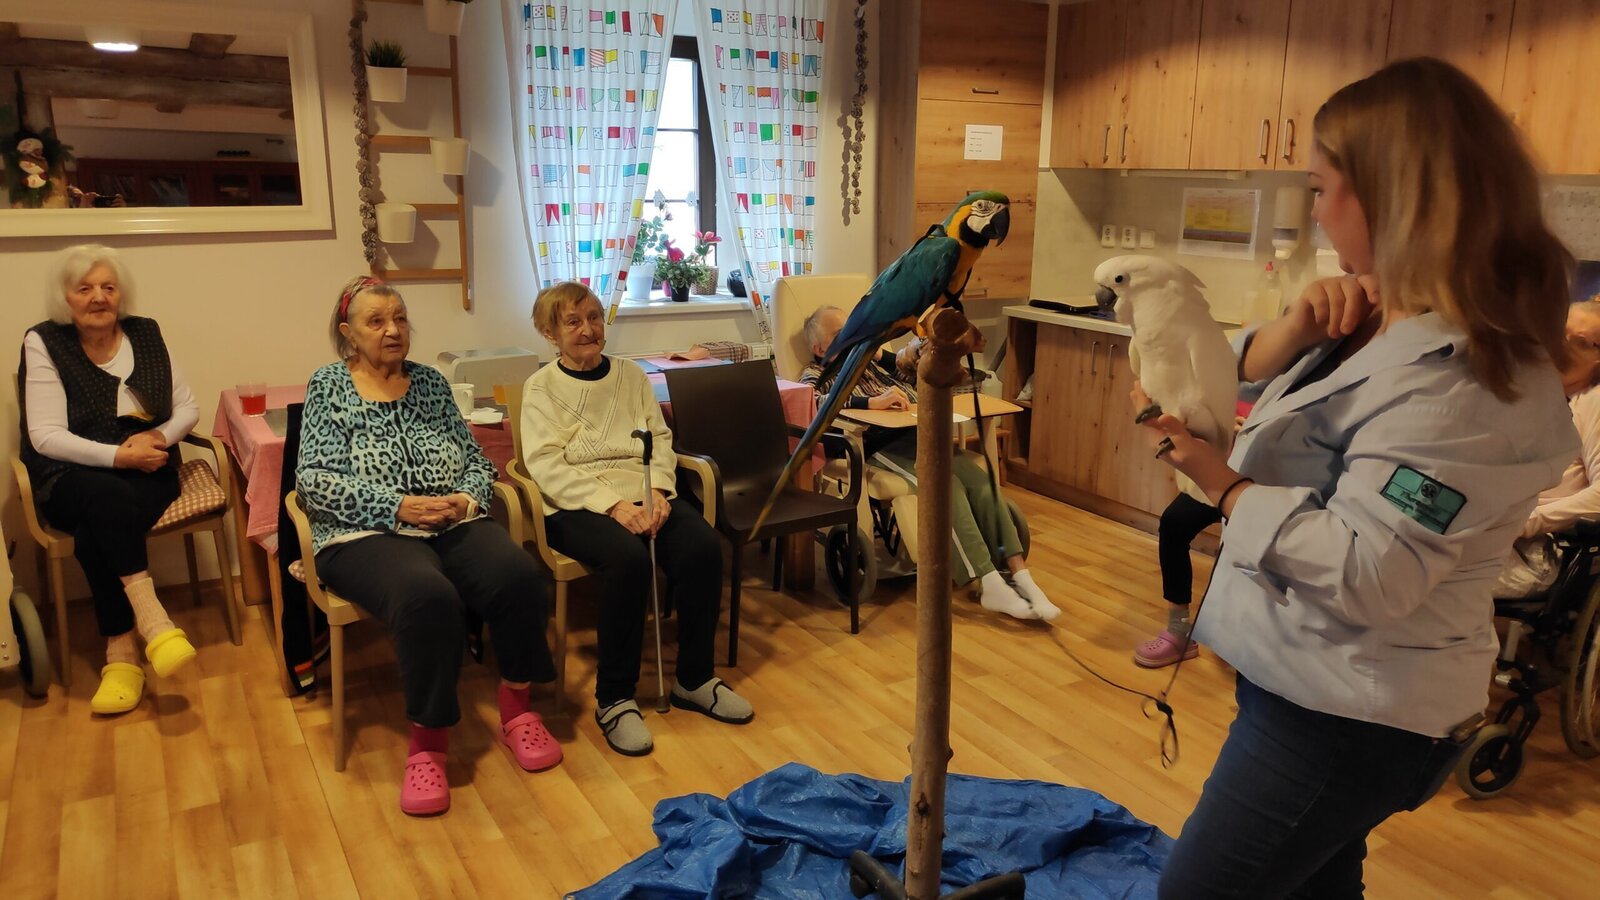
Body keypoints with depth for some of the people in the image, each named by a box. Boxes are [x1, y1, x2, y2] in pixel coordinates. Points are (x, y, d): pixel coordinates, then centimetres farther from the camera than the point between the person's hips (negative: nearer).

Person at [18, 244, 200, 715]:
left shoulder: (146, 333, 7)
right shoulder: (43, 343, -3)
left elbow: (188, 407, 10)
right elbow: (46, 437, -10)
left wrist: (160, 437, -11)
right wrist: (118, 456, -22)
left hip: (147, 473, 2)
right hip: (72, 478, -2)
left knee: (95, 533, -30)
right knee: (108, 497, -37)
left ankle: (121, 653, -24)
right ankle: (149, 616, -33)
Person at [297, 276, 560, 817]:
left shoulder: (430, 382, 17)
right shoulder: (328, 386, 7)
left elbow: (477, 461, 16)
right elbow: (314, 480, -5)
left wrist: (469, 498, -7)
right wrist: (398, 506, -16)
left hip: (453, 524, 4)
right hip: (367, 536, -3)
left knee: (517, 575, -27)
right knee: (428, 596, -37)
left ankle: (517, 711, -7)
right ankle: (426, 742, -20)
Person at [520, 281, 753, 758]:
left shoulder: (630, 374, 17)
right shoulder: (542, 387, 4)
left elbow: (660, 438, 11)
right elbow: (545, 464, -7)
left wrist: (657, 491, -9)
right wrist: (612, 505, -19)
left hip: (642, 496, 4)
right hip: (577, 505, -4)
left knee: (703, 546, -24)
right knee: (628, 558, -34)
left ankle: (694, 679, -6)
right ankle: (614, 699, -18)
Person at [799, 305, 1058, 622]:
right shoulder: (817, 373, 9)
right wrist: (873, 402, -23)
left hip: (921, 433, 6)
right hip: (881, 445, -6)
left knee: (980, 480, -20)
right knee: (947, 485, -30)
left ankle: (1019, 575, -24)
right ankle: (991, 586, -34)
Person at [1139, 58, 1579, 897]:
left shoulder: (1460, 379, -28)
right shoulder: (1389, 320, 4)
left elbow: (1365, 575, -31)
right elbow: (1247, 375, 10)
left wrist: (1220, 481, -22)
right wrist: (1297, 325, -11)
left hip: (1353, 719, -10)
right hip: (1324, 686, 10)